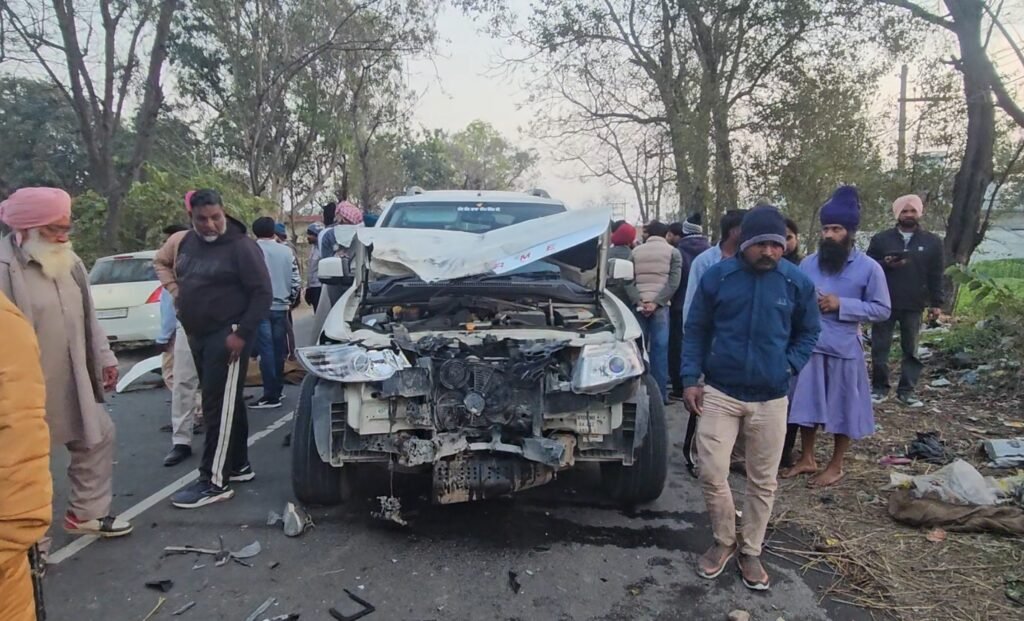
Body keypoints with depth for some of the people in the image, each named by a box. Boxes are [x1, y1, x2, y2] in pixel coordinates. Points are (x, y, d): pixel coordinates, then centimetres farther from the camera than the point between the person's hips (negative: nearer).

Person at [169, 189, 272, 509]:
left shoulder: (240, 246, -13)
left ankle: (214, 481, -2)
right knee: (224, 402, 15)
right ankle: (239, 464, 27)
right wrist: (188, 325, 17)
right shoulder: (188, 242, 10)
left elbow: (263, 293, -16)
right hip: (198, 337, 8)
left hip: (227, 337, -8)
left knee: (220, 406, -7)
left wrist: (242, 333, -21)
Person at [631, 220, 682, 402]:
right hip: (660, 306, -2)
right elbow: (673, 282, -6)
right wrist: (656, 302, -10)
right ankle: (659, 393, 0)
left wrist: (639, 301, -6)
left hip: (638, 306, 2)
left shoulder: (635, 252, 11)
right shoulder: (672, 252, 6)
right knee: (660, 349, 0)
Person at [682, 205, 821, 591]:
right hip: (719, 393, -1)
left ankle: (751, 551, 30)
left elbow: (808, 332, 12)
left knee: (763, 481, 10)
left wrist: (790, 366, -3)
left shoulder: (798, 282, -2)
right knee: (712, 474, -1)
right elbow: (695, 330, 2)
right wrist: (690, 379, -5)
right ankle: (724, 541, 25)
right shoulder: (717, 276, -5)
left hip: (771, 399, 1)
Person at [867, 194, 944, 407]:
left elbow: (936, 276, 7)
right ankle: (879, 388, 13)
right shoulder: (881, 239, 4)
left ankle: (907, 390, 13)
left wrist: (936, 303, 2)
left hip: (914, 306, 1)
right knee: (880, 348, 3)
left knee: (911, 350, 5)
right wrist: (886, 264, -14)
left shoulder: (932, 241, 6)